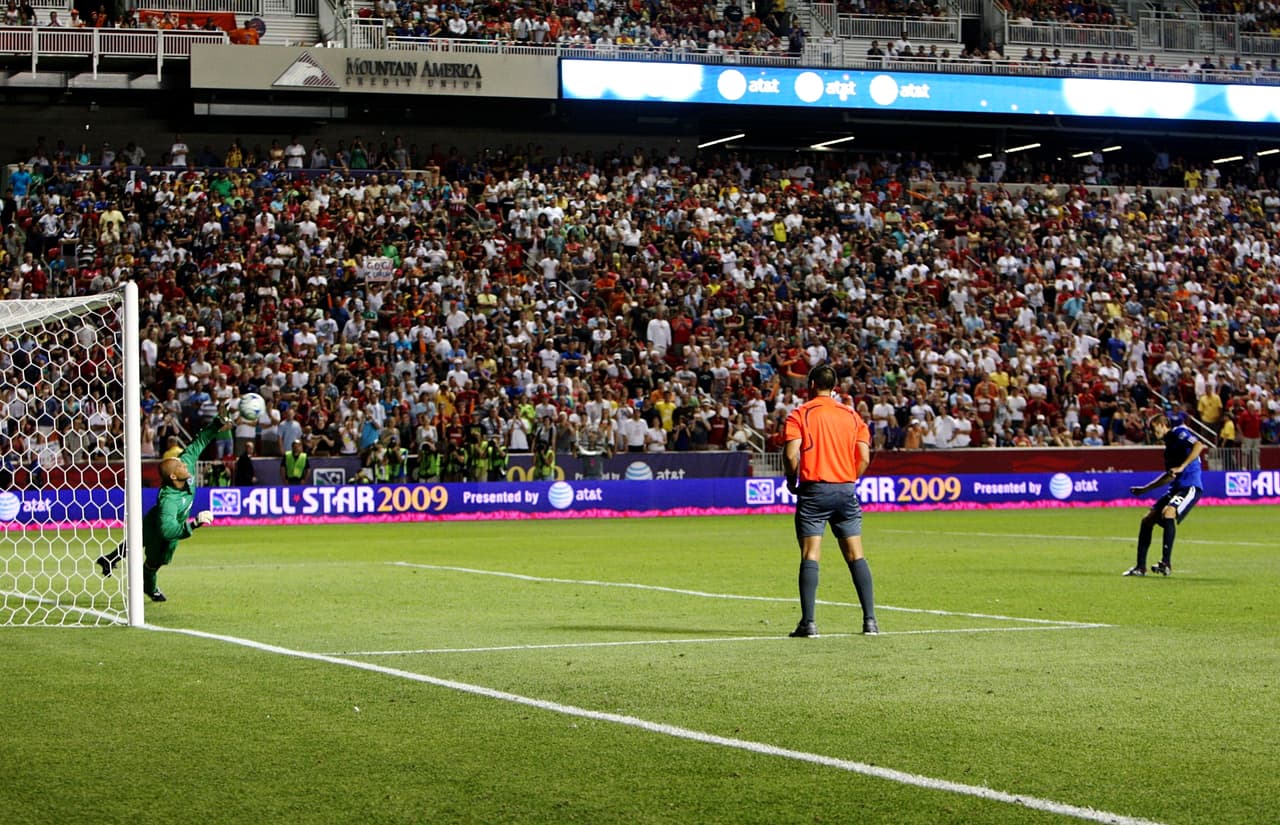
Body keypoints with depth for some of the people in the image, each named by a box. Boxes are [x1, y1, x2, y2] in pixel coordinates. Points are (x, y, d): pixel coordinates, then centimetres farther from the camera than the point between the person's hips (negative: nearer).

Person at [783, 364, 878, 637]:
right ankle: (870, 620, 1)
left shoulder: (800, 414, 0)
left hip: (813, 490, -3)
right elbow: (864, 457, 3)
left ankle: (808, 622, -10)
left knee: (810, 556, -4)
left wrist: (791, 481, 5)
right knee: (856, 555, 6)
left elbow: (792, 453, -11)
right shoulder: (851, 415, 11)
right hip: (845, 491, 3)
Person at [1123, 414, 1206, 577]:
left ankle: (1166, 563, -31)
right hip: (1176, 488, 10)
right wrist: (1145, 489, 34)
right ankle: (1140, 567, 10)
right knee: (1147, 519, 5)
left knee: (1168, 512, -31)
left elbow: (1199, 446, -20)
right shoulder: (1168, 445, 23)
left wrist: (1182, 467, -25)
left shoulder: (1179, 432, -2)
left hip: (1190, 486, -10)